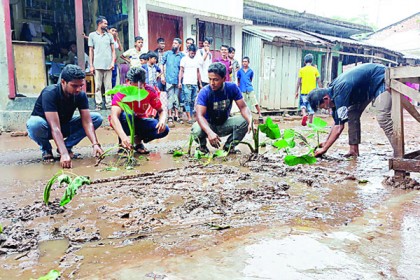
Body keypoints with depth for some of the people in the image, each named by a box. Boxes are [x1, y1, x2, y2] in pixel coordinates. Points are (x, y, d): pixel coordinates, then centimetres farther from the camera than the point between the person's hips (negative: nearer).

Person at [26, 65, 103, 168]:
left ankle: (67, 146, -5)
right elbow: (55, 127, -39)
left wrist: (95, 144, -37)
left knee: (97, 118, -14)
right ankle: (46, 149, -6)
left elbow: (87, 122, -22)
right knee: (35, 124, -40)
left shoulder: (81, 95, -16)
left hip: (64, 126, 4)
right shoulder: (49, 93, -31)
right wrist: (64, 154, -49)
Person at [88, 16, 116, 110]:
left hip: (108, 65, 1)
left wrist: (113, 62, -1)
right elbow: (91, 51, 7)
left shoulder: (109, 35, 13)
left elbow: (113, 50, 12)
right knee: (98, 86, -1)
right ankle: (98, 104, 4)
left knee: (108, 86, 1)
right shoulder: (92, 35, 9)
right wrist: (91, 65, 0)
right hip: (97, 65, -1)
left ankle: (109, 103, 4)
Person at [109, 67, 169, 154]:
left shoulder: (150, 91, -19)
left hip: (139, 121, 3)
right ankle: (122, 143, -13)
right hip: (125, 122, -3)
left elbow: (161, 111, -10)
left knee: (164, 130, -21)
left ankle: (138, 139, 1)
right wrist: (123, 136, -63)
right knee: (125, 115, -39)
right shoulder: (121, 92, -30)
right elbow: (114, 116, -45)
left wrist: (162, 121, -36)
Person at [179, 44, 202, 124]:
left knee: (192, 101, 7)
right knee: (187, 101, -7)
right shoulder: (184, 59, 0)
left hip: (195, 84, 5)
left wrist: (200, 83, 14)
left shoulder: (196, 60, 15)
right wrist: (179, 82, -12)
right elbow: (181, 71, -3)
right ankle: (189, 118, -8)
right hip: (187, 83, -5)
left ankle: (191, 117, 12)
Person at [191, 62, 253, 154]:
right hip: (208, 125, -3)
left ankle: (229, 146, 0)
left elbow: (243, 107, -14)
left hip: (224, 124, 3)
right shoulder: (204, 92, -24)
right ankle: (202, 145, 1)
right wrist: (210, 132, -53)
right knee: (196, 131, -36)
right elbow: (200, 115, -34)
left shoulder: (232, 88, -14)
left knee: (244, 121, -23)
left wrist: (251, 121, -36)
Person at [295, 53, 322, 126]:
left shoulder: (302, 70, 1)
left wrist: (297, 92, 7)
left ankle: (304, 115, -15)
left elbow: (299, 82, 1)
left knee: (303, 104, 12)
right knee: (311, 106, 7)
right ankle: (310, 122, 11)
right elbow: (319, 82, 4)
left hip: (304, 91, -1)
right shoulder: (315, 69, 3)